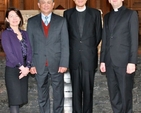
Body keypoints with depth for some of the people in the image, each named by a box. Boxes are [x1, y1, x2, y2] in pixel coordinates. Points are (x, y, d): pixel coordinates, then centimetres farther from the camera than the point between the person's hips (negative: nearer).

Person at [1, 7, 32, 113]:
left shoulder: (25, 34, 10)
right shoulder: (5, 34, -4)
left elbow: (29, 51, 3)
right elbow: (9, 53, -12)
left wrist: (27, 67, -10)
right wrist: (21, 67, -15)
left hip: (24, 70, 5)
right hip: (12, 70, -5)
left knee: (21, 98, 9)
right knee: (15, 100, -4)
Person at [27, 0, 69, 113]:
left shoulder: (61, 21, 1)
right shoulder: (31, 22, 3)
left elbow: (65, 44, -3)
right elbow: (29, 45, 3)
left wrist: (64, 64, -9)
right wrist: (31, 64, -3)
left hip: (57, 64, -1)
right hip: (39, 65, 1)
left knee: (58, 94, 11)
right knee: (42, 95, 13)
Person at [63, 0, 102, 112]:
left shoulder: (95, 13, 2)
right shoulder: (67, 13, 6)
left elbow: (98, 34, 7)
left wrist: (90, 48, 8)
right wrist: (73, 48, 7)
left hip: (89, 56, -1)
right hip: (74, 56, 1)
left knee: (88, 87, 5)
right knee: (76, 87, 9)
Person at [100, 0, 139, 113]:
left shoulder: (131, 14, 0)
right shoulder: (107, 17, 16)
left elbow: (134, 39, -6)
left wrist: (132, 61, -12)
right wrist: (103, 60, 11)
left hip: (124, 61, -5)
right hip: (110, 62, 5)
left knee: (125, 92, 3)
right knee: (113, 93, 10)